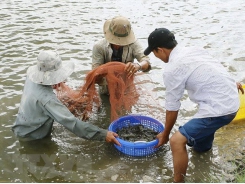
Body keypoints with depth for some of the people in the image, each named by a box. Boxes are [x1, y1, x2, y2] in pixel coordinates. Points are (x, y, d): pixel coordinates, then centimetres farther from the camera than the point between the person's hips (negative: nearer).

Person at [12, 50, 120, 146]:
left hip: (23, 127, 7)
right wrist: (103, 135, -39)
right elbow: (72, 123, -41)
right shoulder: (46, 98, -38)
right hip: (30, 138, -7)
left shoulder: (32, 76, -14)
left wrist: (53, 85, -3)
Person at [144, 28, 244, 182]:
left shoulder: (172, 69, -16)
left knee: (177, 141, -15)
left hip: (219, 109, -9)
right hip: (232, 100, 9)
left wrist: (165, 134, 8)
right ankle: (203, 143, 66)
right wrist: (230, 85, 46)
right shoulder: (194, 50, 8)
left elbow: (172, 108, -8)